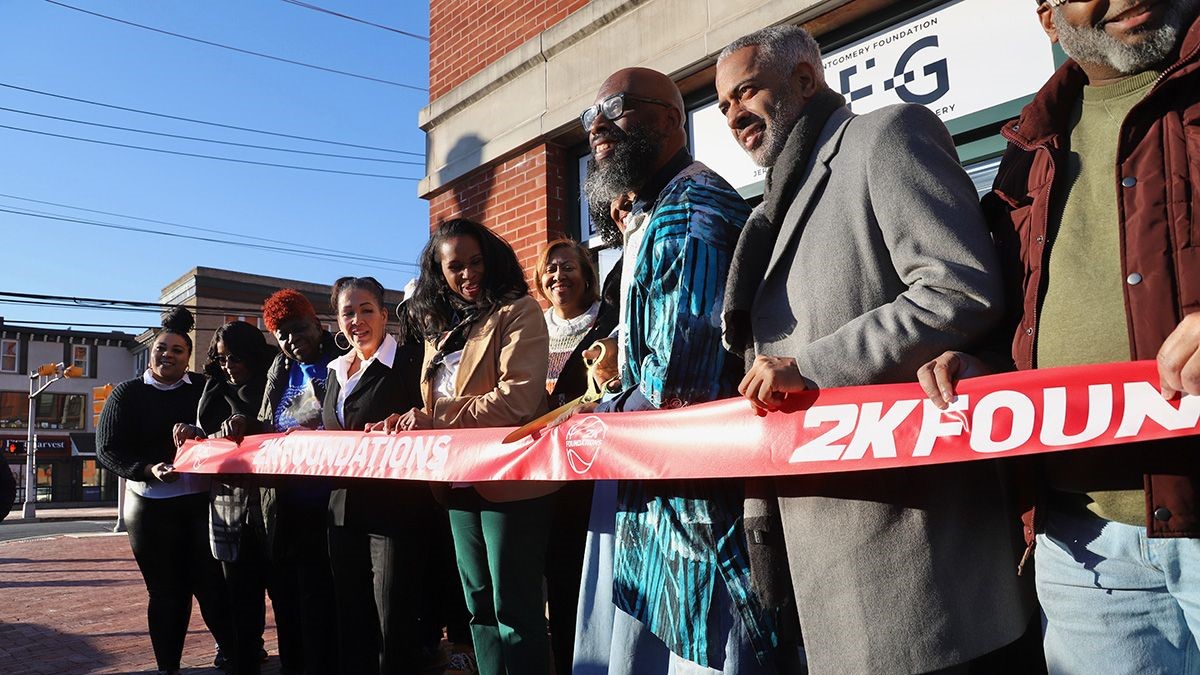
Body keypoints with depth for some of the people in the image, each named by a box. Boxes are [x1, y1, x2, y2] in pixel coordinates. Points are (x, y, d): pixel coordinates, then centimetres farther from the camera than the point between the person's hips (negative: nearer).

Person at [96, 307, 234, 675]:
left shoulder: (205, 388, 5)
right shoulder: (127, 393, 4)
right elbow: (107, 449, 0)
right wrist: (147, 470, -16)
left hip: (203, 499, 0)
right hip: (150, 505, 0)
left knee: (211, 583, 1)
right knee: (167, 592, 6)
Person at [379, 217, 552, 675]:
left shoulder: (517, 312, -7)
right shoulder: (439, 327, 15)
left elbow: (518, 398, -19)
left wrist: (435, 416, -15)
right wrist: (411, 421, -2)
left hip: (509, 482, -7)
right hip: (461, 482, 7)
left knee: (513, 608, 0)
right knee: (479, 607, 16)